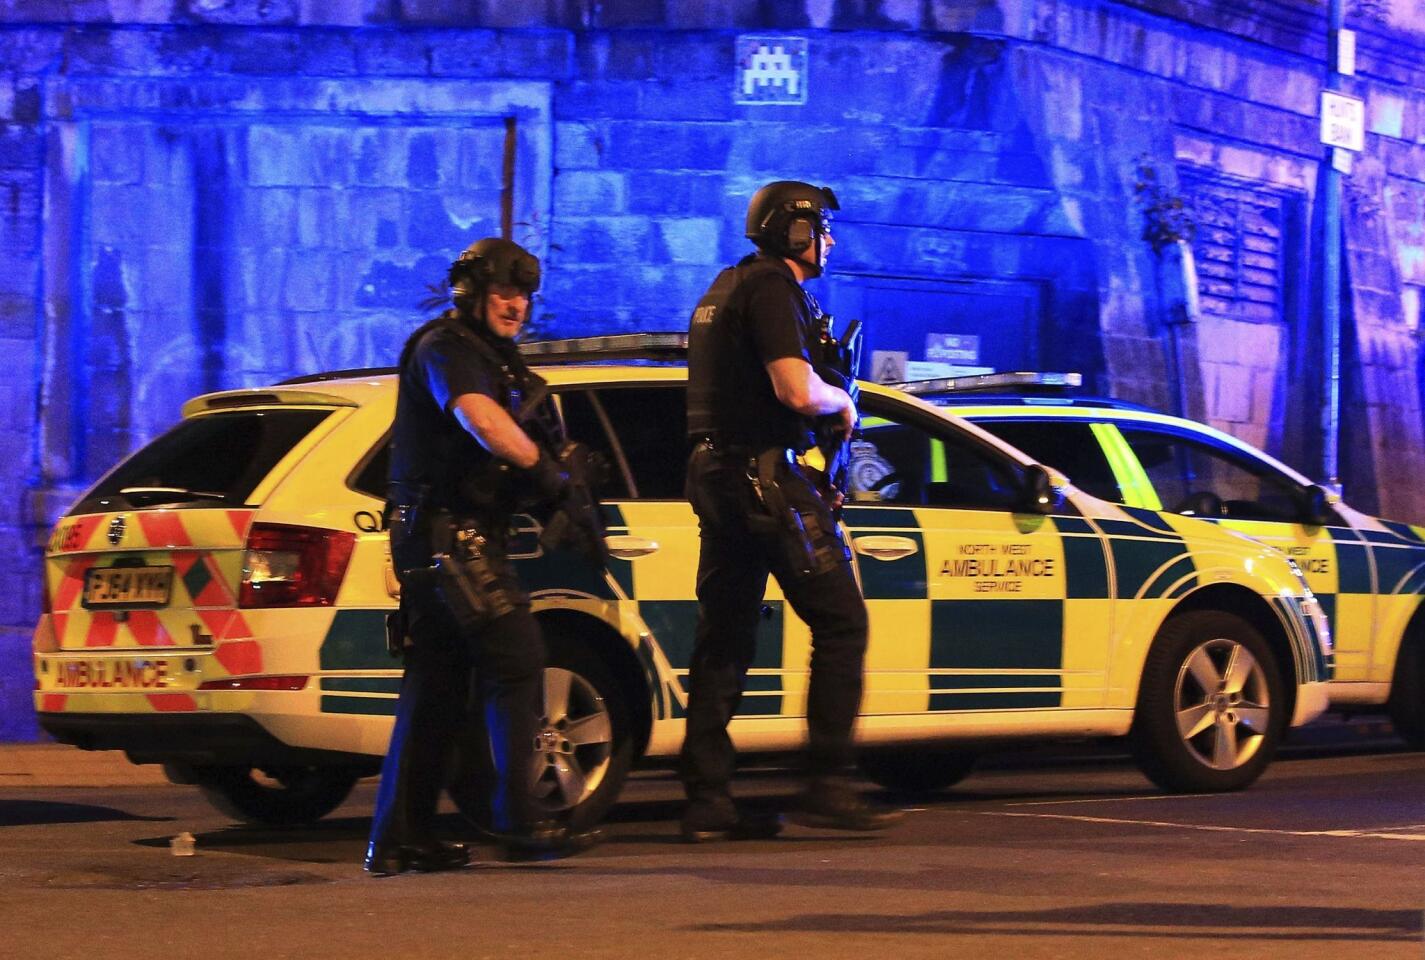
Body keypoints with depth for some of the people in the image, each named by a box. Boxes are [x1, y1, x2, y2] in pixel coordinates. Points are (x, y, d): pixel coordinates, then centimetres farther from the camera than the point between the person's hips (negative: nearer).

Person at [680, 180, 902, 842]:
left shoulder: (725, 288, 21)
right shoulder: (772, 287, -10)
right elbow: (797, 390, -22)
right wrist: (844, 401, -1)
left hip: (717, 477, 10)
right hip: (767, 477, -10)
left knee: (724, 638, 8)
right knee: (840, 622, -4)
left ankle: (706, 802, 7)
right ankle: (826, 788, -7)